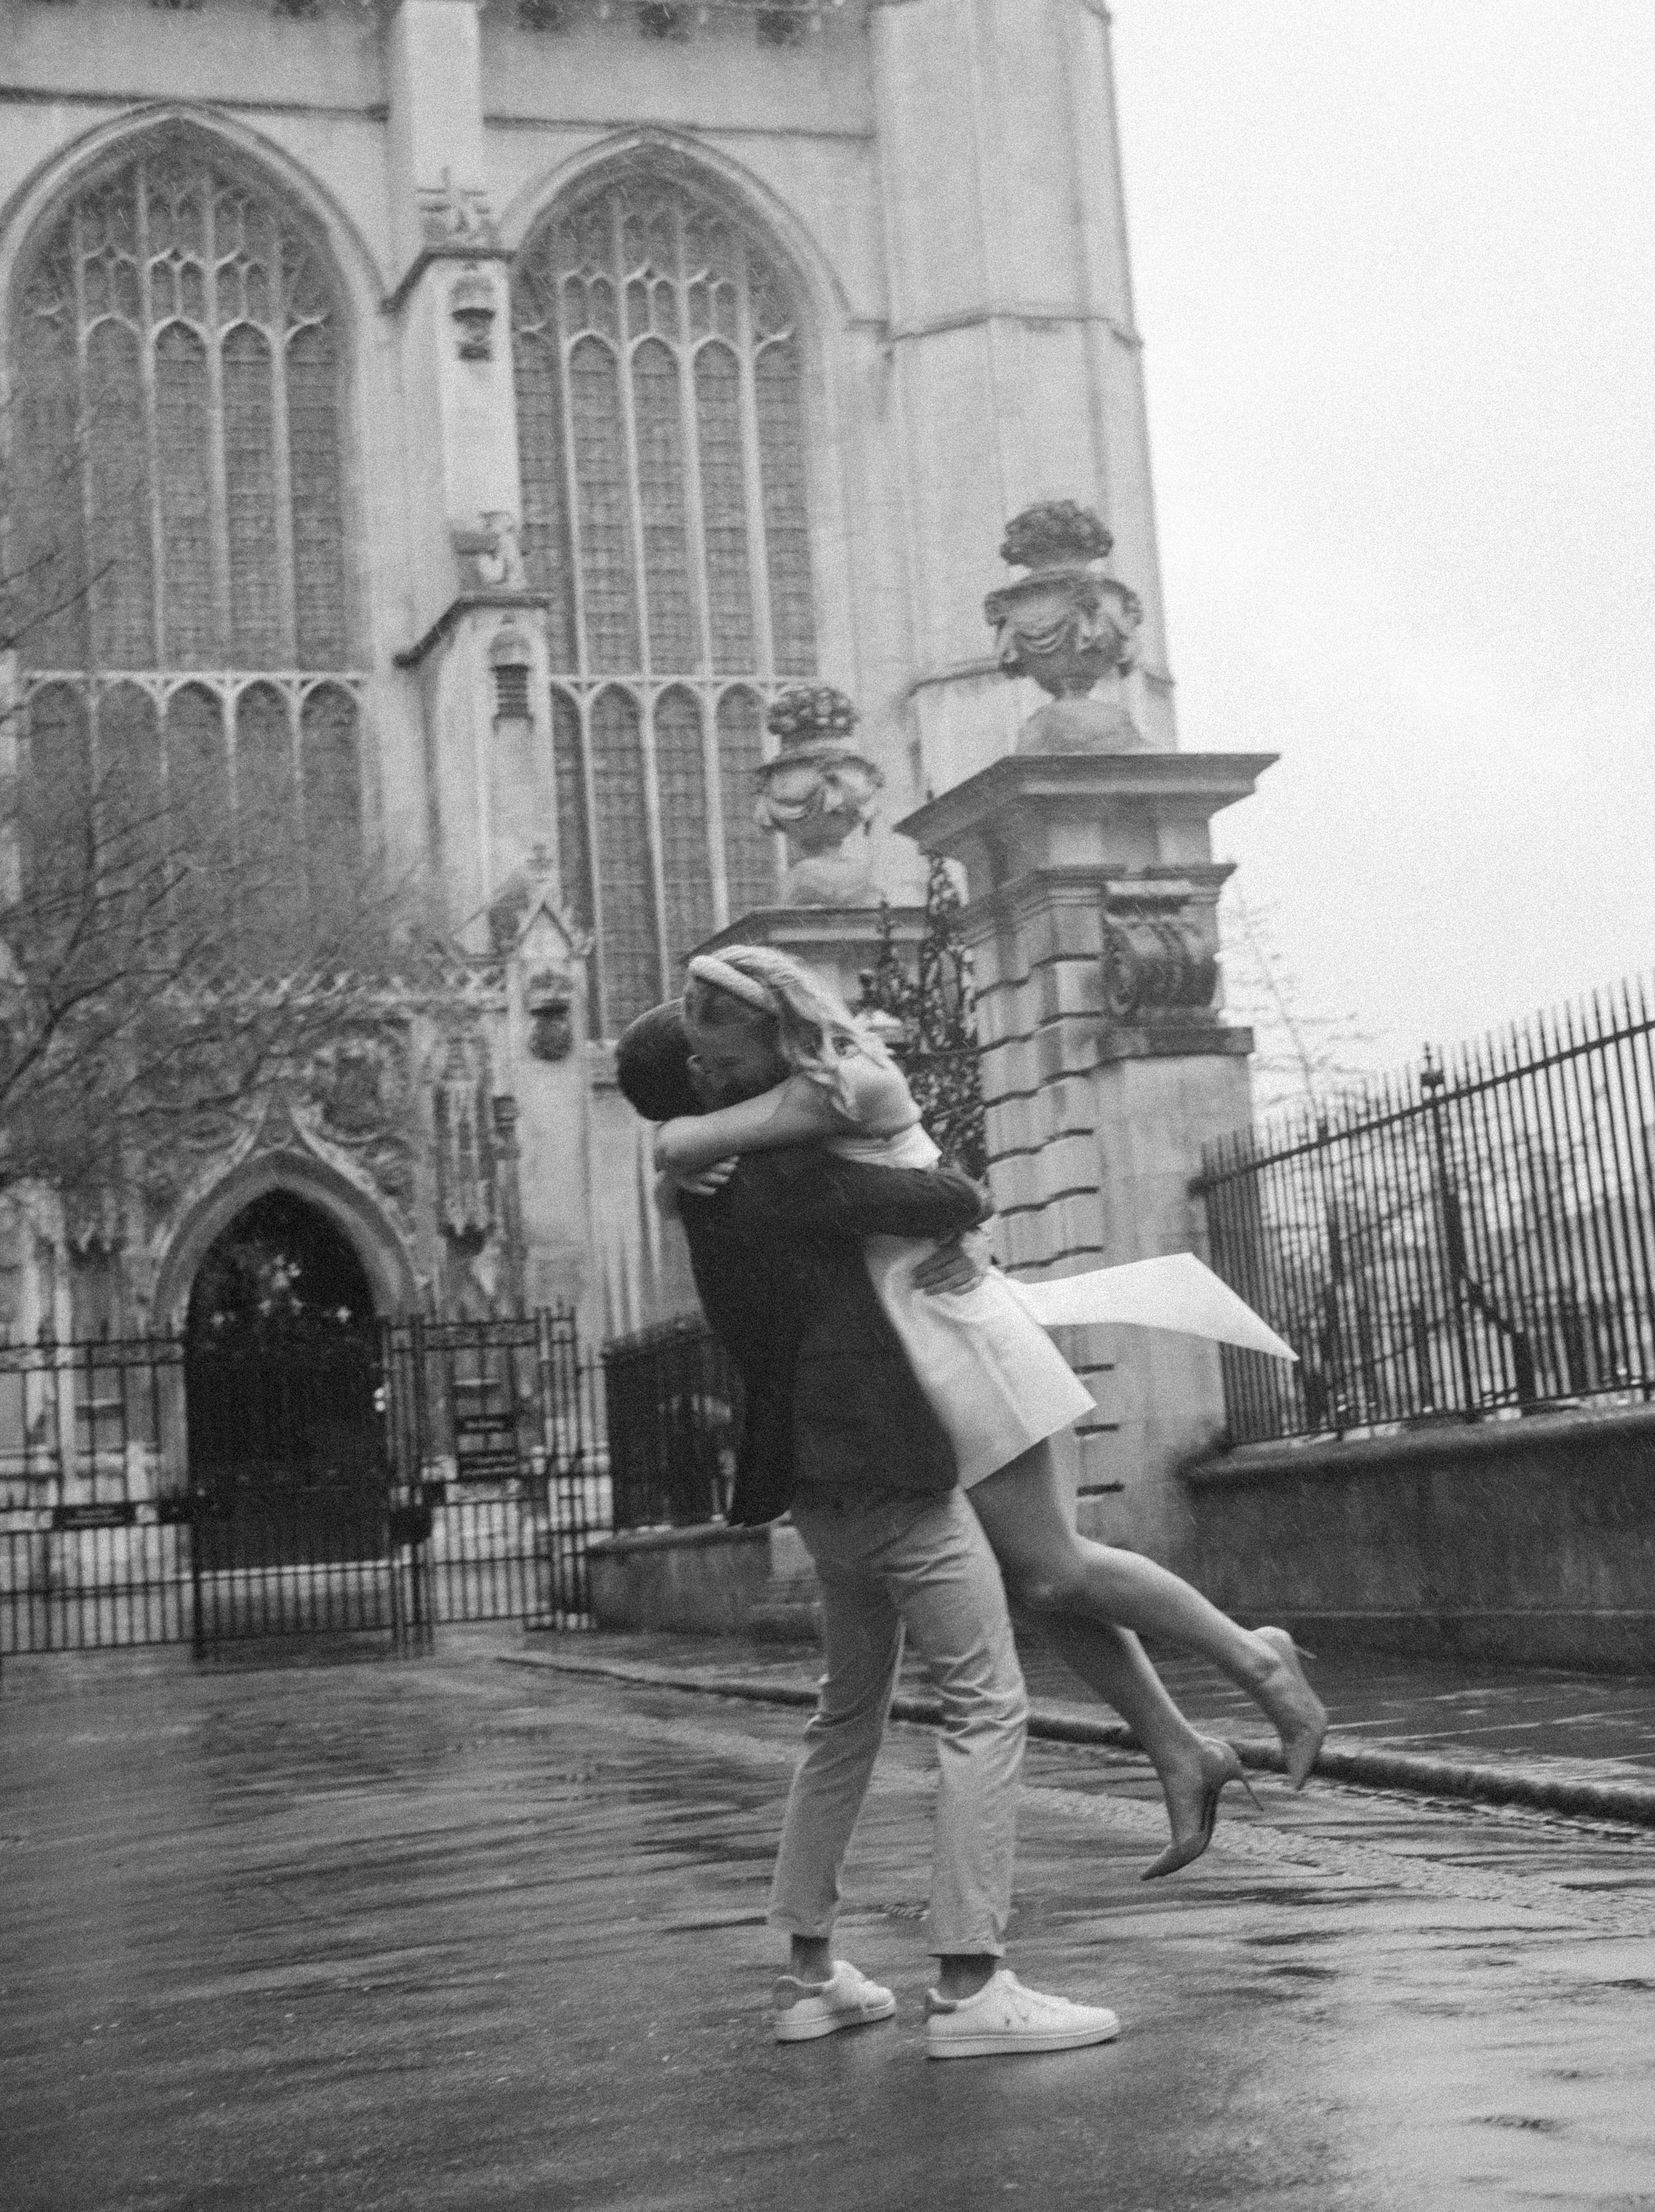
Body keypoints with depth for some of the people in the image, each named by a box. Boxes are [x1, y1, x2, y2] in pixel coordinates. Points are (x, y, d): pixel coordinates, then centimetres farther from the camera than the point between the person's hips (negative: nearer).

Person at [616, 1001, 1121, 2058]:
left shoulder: (712, 1198, 14)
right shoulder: (788, 1178, -14)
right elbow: (945, 1202, -16)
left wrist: (948, 1246, 8)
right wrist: (955, 1196, 6)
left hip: (823, 1484, 10)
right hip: (891, 1468, -10)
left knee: (850, 1715, 18)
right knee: (987, 1702, -8)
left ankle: (811, 1972, 20)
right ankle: (971, 1985, -12)